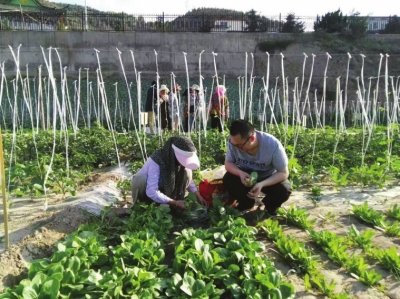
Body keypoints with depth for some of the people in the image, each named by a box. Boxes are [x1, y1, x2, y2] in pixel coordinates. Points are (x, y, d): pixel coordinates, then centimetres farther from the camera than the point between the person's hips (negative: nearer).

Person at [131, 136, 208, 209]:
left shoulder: (180, 160, -18)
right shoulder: (156, 161, -36)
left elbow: (187, 179, -2)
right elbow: (152, 192, -41)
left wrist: (198, 195, -14)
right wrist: (175, 203, -37)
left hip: (164, 188, 5)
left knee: (187, 172, -19)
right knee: (141, 179, -39)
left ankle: (172, 206, -9)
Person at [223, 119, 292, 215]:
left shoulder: (273, 145, -33)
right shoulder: (234, 141, -25)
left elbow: (283, 173, -25)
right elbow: (228, 163, -11)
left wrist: (262, 184, -42)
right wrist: (240, 173, -35)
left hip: (268, 178, -2)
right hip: (246, 175, 2)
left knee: (285, 190, -31)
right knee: (228, 180, -26)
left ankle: (270, 207, 6)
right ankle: (246, 204, 4)